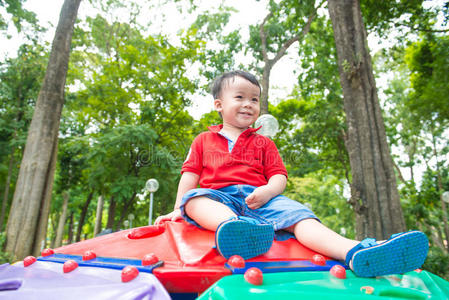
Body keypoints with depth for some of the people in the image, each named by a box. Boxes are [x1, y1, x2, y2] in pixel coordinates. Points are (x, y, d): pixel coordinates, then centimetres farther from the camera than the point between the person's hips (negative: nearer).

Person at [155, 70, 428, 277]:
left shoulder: (263, 143, 23)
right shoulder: (204, 140, 22)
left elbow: (279, 176, 11)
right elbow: (190, 175, 15)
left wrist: (267, 191, -12)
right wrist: (179, 210, 3)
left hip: (259, 199, 1)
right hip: (218, 198, 0)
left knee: (297, 214, -28)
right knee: (193, 199, -34)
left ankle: (355, 251, -50)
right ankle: (231, 227, -66)